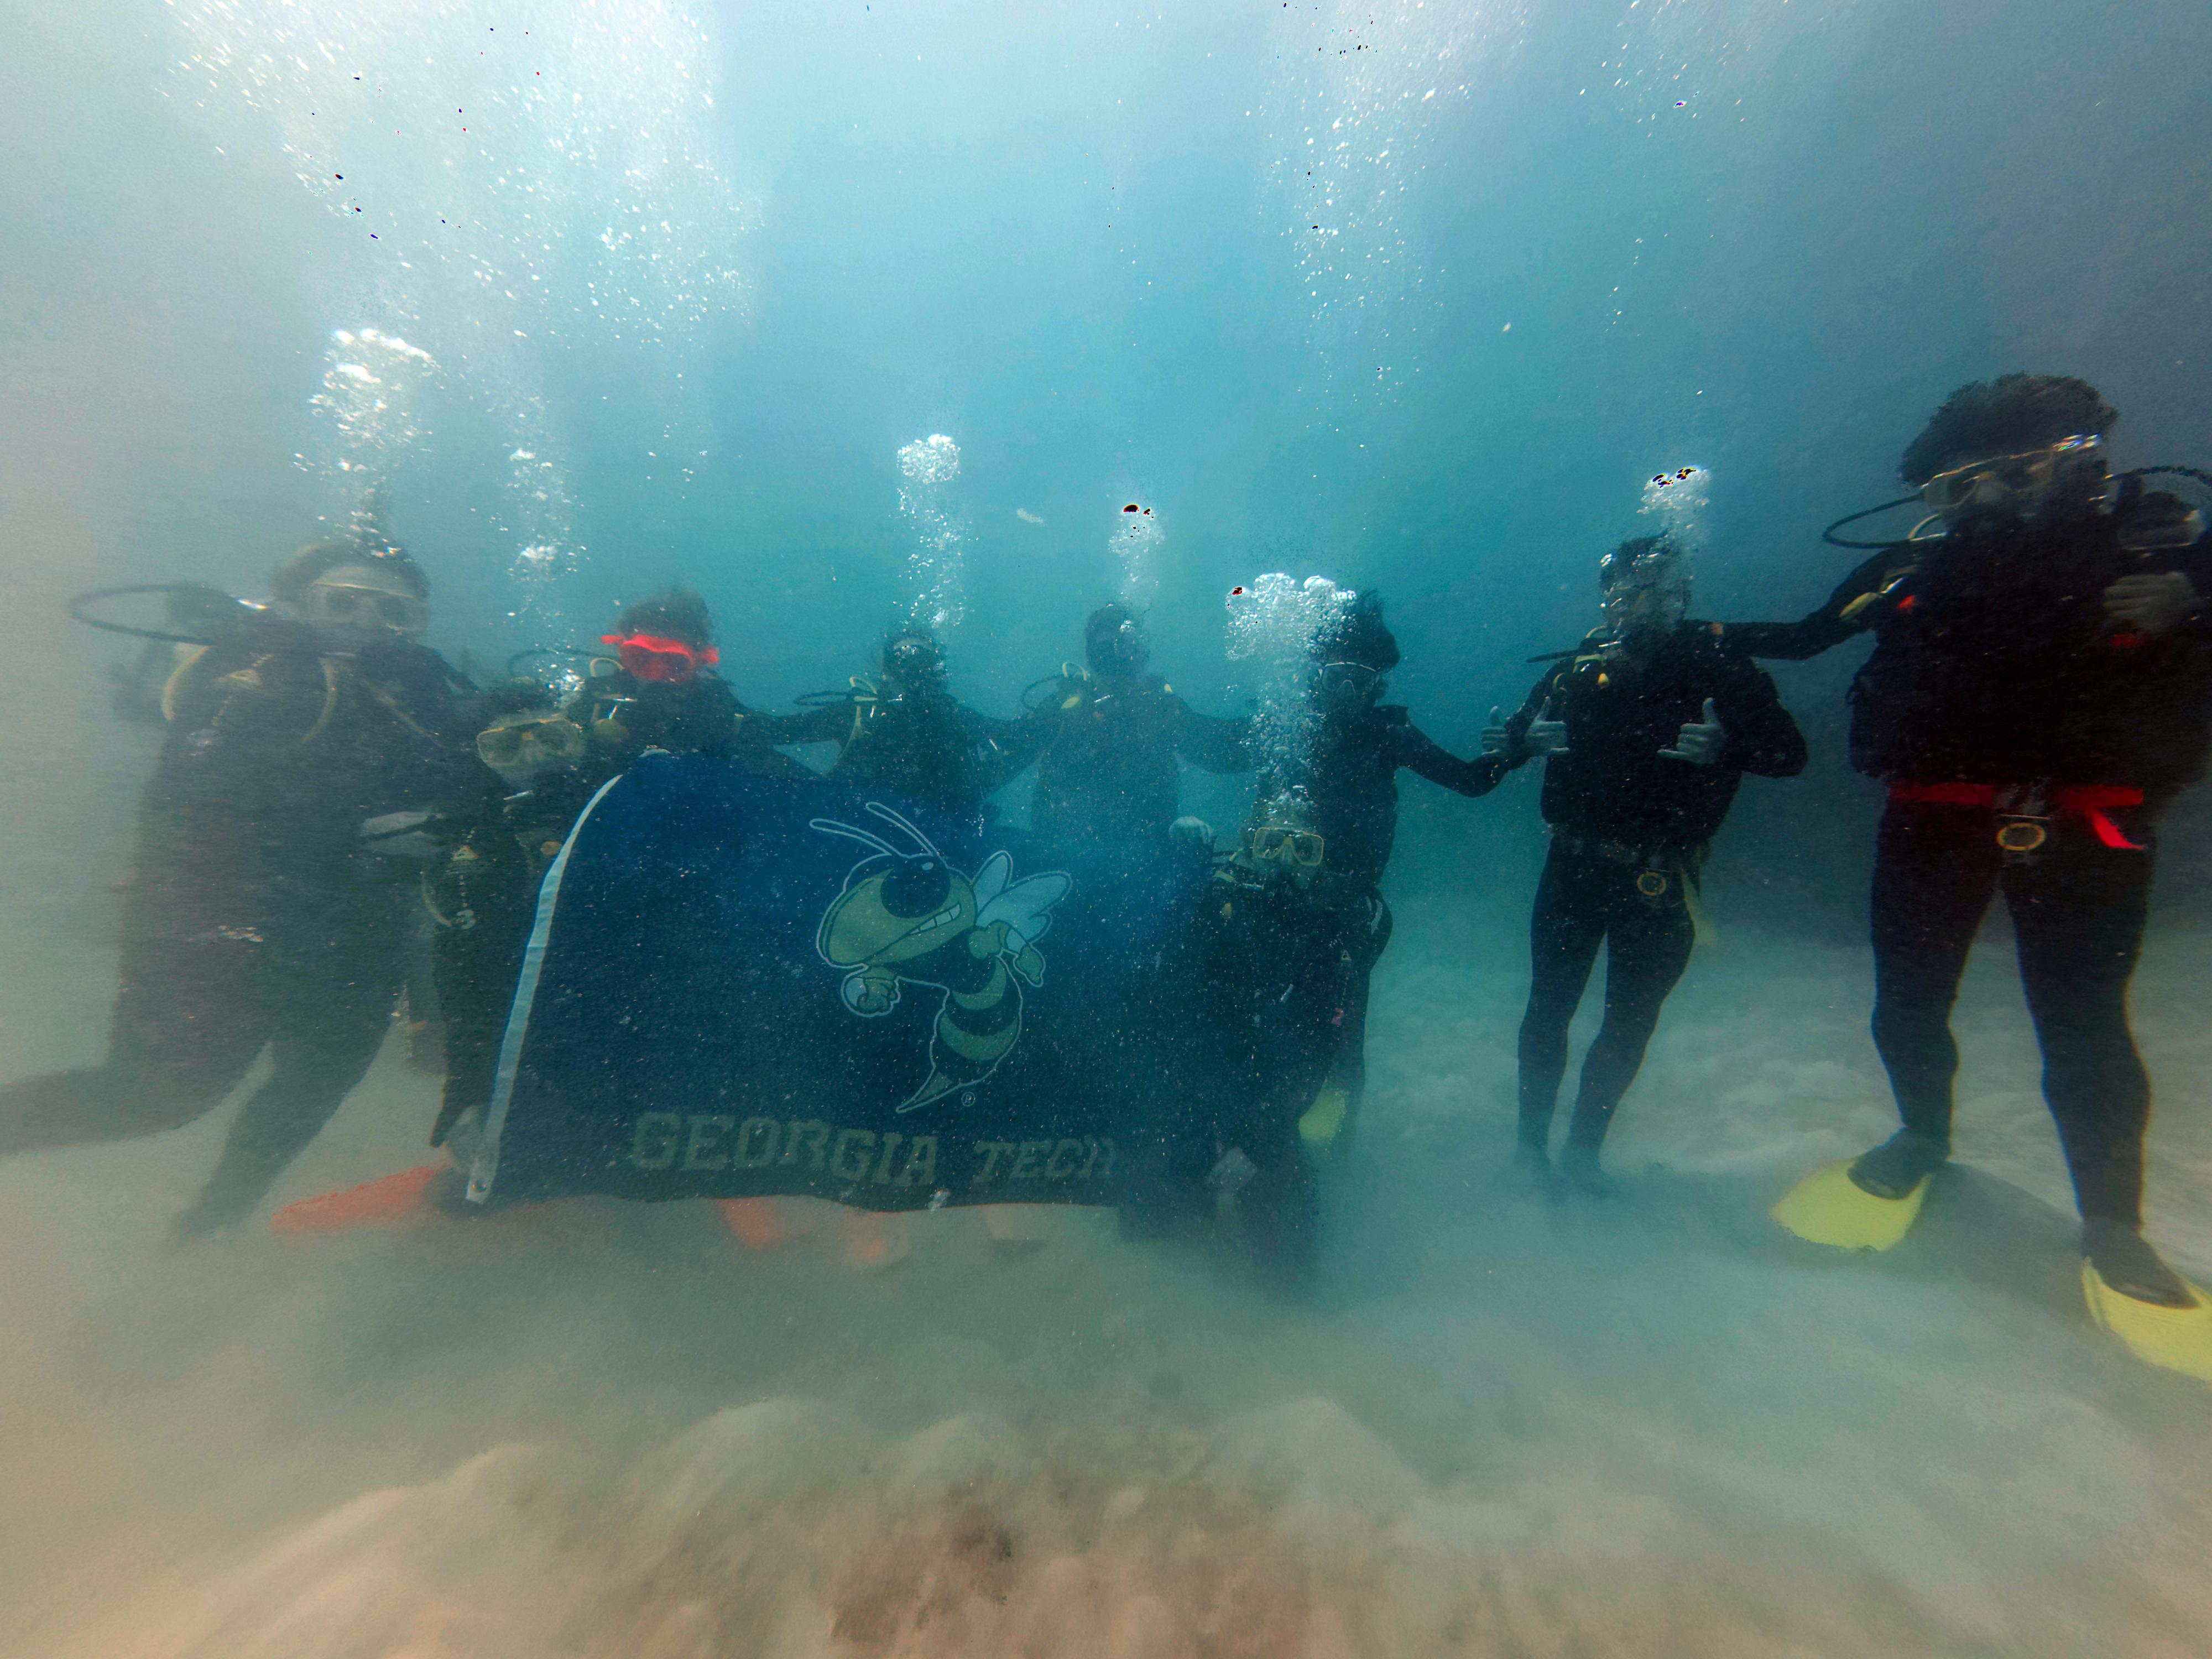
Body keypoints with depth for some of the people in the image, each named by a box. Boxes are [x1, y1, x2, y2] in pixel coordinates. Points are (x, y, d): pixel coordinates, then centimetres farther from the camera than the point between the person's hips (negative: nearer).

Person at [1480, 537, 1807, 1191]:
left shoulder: (1718, 669, -2)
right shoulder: (1580, 669, 3)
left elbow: (1789, 753, -9)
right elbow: (1514, 738, 7)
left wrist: (1725, 745, -27)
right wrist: (1514, 742, -14)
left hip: (1656, 877, 0)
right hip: (1574, 864, 1)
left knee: (1631, 1016, 10)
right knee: (1549, 1004, 7)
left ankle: (1583, 1145, 29)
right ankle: (1531, 1138, 24)